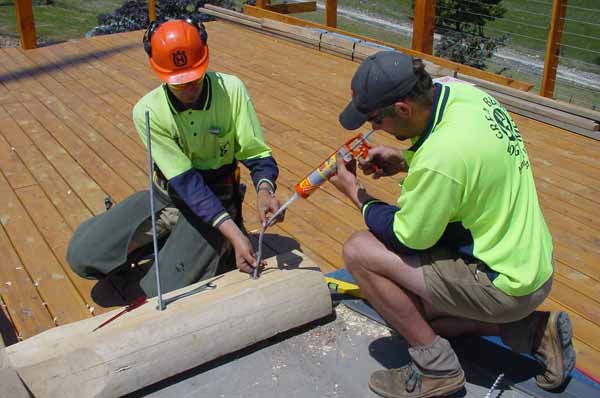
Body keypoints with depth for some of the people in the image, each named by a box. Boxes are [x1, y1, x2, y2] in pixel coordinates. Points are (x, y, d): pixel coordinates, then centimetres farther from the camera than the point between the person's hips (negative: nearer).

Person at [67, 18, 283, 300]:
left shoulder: (231, 89, -18)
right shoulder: (147, 111, -18)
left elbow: (256, 153, -14)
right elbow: (185, 182, -24)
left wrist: (264, 189, -38)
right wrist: (233, 233, -35)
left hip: (217, 199, -2)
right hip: (168, 196, 3)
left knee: (162, 294, -17)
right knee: (82, 255, -8)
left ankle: (219, 252, 11)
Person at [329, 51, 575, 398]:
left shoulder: (440, 158, -32)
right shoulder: (460, 93, -6)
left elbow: (407, 237, -17)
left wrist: (356, 193, -4)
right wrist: (405, 160, 3)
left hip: (506, 284, -9)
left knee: (359, 251, -14)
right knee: (405, 304, 25)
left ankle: (436, 368, -1)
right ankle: (534, 330, 17)